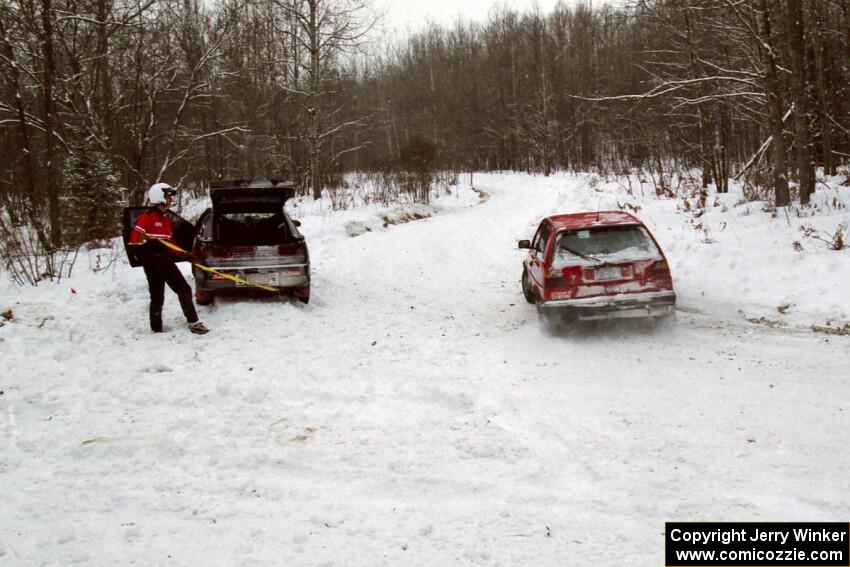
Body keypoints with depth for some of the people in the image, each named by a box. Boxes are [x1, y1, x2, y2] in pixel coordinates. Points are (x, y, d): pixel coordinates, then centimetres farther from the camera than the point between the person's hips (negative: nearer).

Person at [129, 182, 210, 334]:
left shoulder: (167, 218, 16)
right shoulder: (147, 217, -10)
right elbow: (134, 237, -16)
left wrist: (183, 254, 12)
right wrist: (150, 243, -33)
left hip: (166, 261, 8)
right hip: (152, 263, -8)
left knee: (184, 290, 7)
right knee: (157, 296, -3)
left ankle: (194, 323, 13)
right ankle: (157, 329, 10)